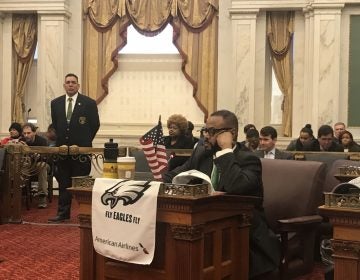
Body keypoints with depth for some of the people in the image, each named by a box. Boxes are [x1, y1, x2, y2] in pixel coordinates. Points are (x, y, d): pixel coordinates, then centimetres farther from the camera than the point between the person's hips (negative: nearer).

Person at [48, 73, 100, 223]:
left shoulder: (89, 103, -2)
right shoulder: (56, 103, 9)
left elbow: (95, 124, 2)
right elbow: (55, 124, 18)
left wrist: (84, 142, 3)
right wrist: (61, 140, 10)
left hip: (82, 149, -3)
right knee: (63, 183, 8)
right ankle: (63, 213, 13)